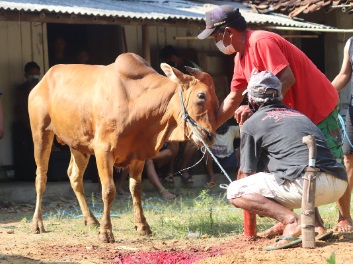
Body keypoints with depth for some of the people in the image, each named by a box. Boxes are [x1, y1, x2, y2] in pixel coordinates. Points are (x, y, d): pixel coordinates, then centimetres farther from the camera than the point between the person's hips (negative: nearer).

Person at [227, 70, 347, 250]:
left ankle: (291, 221, -16)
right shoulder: (299, 115, 32)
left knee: (234, 192, 5)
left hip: (305, 185, -7)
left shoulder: (252, 123, 12)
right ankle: (315, 221, 13)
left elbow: (246, 172, 19)